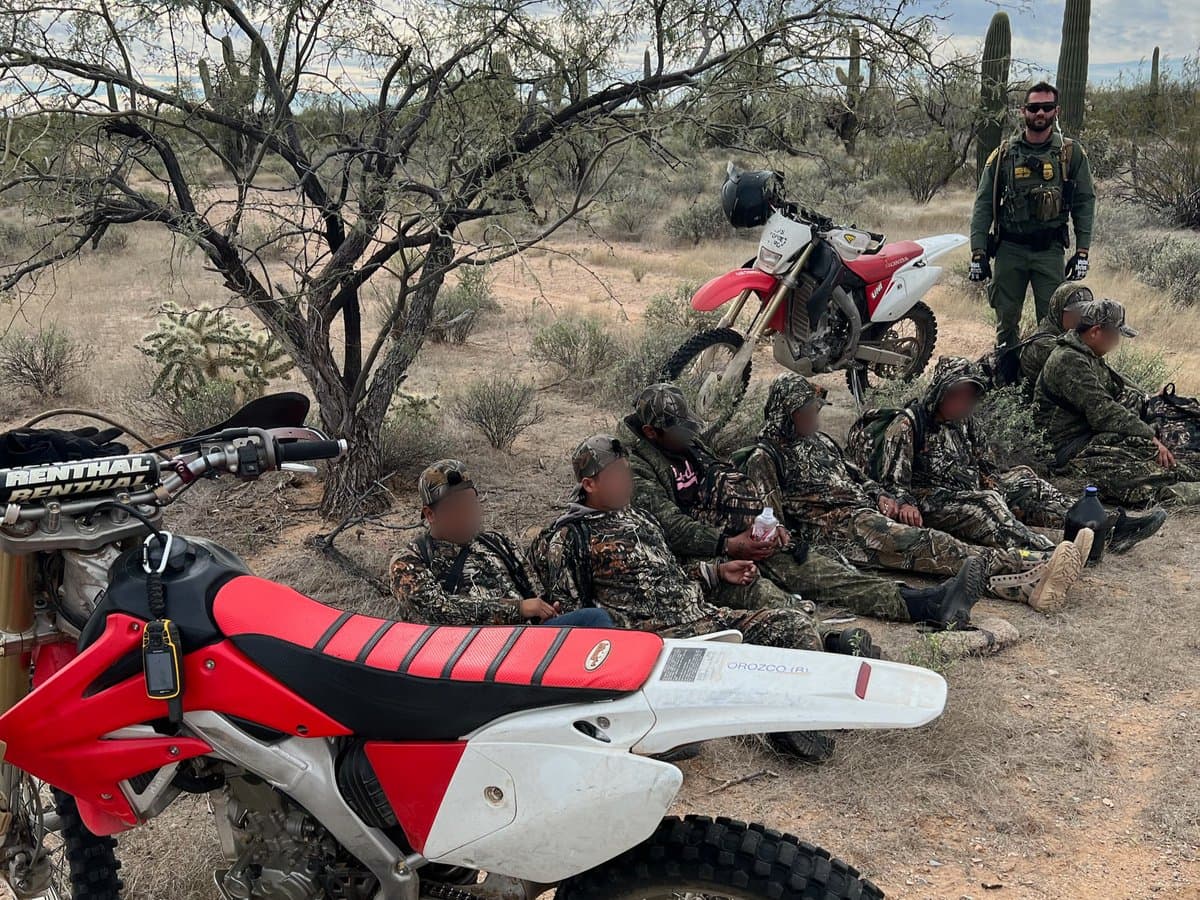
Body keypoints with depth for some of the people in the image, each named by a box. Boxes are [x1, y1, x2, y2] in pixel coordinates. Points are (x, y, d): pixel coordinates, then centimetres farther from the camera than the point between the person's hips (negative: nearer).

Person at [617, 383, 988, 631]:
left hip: (734, 541, 8)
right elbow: (669, 526, -21)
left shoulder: (689, 446, 19)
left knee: (798, 562, -12)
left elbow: (733, 489, 19)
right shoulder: (635, 466, -9)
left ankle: (922, 604, -24)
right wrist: (728, 546, -28)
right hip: (691, 560, -8)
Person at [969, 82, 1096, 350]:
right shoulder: (1003, 154, 6)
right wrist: (978, 254, -3)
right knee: (1006, 321, 6)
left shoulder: (1072, 154, 5)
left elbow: (1085, 203, 5)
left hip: (1050, 250, -1)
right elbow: (983, 205, 5)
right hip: (1009, 249, 1)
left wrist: (1082, 252, -3)